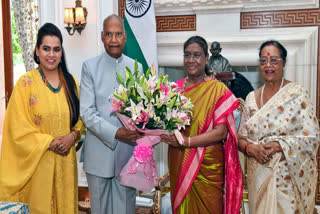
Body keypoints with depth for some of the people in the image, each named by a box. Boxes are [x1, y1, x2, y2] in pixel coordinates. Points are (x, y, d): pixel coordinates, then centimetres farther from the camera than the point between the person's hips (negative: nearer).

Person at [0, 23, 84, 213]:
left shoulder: (71, 82, 5)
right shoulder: (26, 83, -6)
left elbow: (80, 117, 9)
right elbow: (18, 128, -8)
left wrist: (73, 135, -9)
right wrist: (49, 142, -15)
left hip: (66, 159, 4)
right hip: (37, 161, -3)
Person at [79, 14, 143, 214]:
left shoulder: (136, 67, 7)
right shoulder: (90, 66, -1)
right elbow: (86, 111, -8)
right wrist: (115, 133, -20)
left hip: (128, 150, 2)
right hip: (99, 151, -2)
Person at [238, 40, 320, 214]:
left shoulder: (296, 93, -7)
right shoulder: (252, 97, 5)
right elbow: (241, 137, 7)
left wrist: (279, 146, -21)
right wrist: (250, 147, -14)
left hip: (289, 176, -3)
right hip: (259, 176, 4)